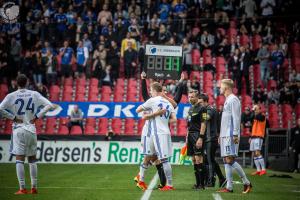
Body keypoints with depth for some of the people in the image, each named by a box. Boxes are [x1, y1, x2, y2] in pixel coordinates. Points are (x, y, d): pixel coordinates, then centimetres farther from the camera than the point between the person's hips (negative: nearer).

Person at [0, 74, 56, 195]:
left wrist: (13, 117, -6)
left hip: (18, 130, -2)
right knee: (32, 160, 13)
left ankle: (22, 188, -8)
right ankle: (34, 187, 14)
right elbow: (49, 105, -3)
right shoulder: (34, 94, 2)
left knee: (19, 160, -2)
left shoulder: (11, 96, -4)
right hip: (31, 130, 3)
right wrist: (37, 116, -1)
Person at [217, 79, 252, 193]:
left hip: (231, 135, -10)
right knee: (226, 160, 6)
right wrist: (220, 135, 22)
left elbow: (236, 118, -16)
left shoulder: (233, 100, -9)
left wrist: (235, 134, -21)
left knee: (230, 160, -14)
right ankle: (229, 187, 6)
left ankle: (247, 183, -8)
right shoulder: (227, 100, 21)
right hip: (225, 135, 10)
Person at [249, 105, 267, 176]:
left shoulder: (262, 116, -6)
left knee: (257, 153, -18)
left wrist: (253, 110, -14)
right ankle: (258, 170, 7)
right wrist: (251, 137, 20)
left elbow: (256, 117, -29)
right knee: (254, 154, 5)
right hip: (253, 137, 9)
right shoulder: (254, 117, 20)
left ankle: (263, 169, -18)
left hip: (259, 137, -9)